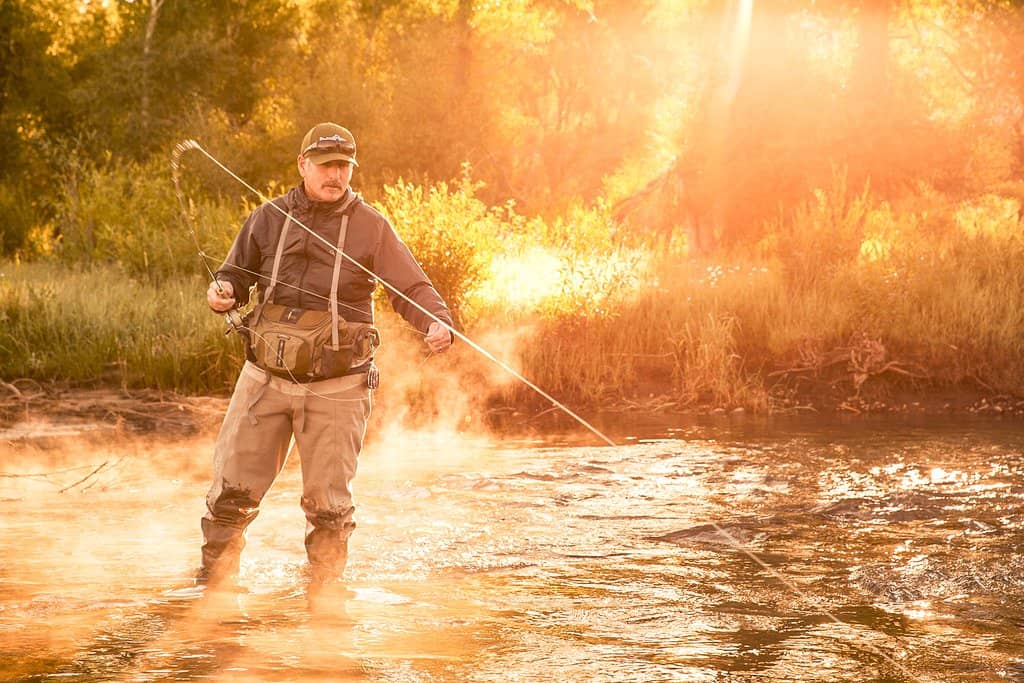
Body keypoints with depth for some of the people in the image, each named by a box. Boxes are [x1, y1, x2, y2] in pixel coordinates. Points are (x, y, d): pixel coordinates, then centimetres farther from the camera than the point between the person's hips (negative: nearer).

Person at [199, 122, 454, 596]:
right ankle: (215, 578, 23)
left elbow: (411, 288, -2)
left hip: (337, 385, -2)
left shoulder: (370, 227, 2)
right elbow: (236, 274, 16)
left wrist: (437, 323, -22)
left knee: (328, 499, 2)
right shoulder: (269, 220, 8)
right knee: (233, 486, 3)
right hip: (267, 376, 2)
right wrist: (221, 293, -8)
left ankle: (324, 591, 20)